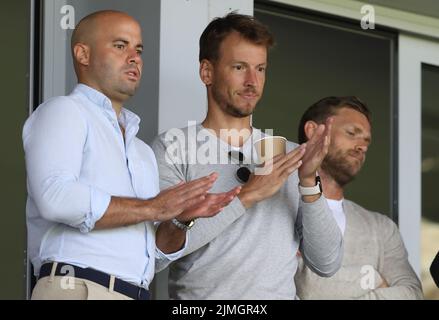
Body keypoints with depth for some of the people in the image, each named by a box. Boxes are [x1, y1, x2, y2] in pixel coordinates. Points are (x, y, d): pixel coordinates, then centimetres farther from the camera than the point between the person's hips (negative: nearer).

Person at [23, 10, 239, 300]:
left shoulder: (143, 152, 25)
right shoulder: (64, 111, 3)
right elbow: (55, 196, -16)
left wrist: (183, 216, 5)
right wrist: (152, 208, -10)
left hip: (137, 292, 7)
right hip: (76, 287, -7)